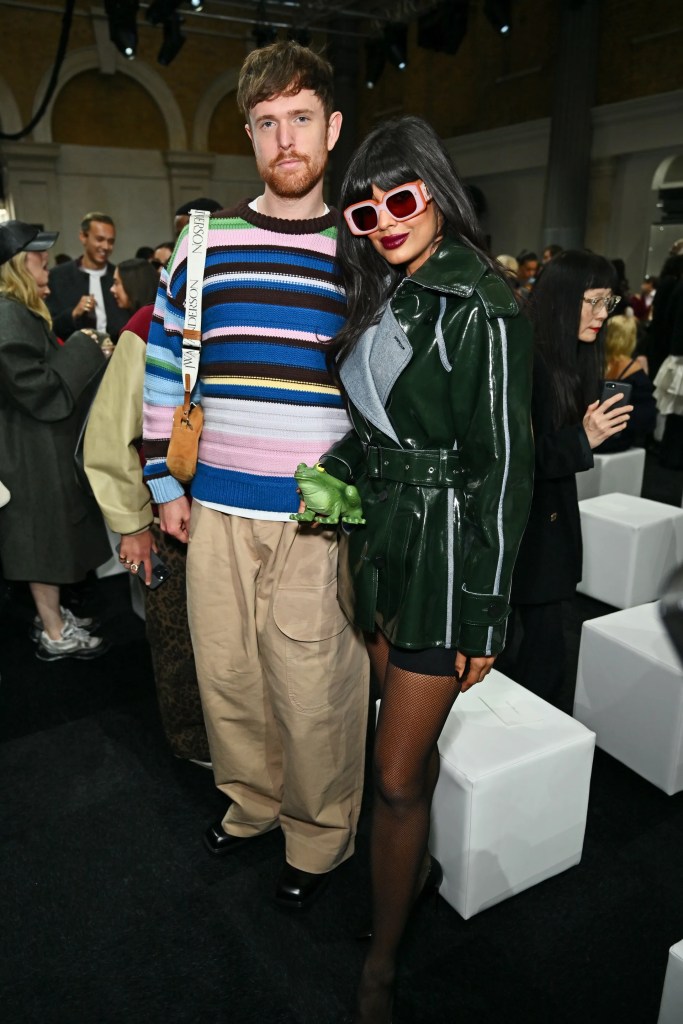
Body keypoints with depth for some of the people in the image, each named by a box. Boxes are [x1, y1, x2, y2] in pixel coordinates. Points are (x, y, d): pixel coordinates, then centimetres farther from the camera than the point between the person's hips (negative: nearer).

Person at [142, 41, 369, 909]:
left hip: (323, 519, -3)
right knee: (226, 674, 16)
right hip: (218, 511, 3)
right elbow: (163, 368, 12)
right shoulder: (206, 242, 6)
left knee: (313, 694, 5)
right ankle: (250, 800, 43)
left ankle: (319, 839, 32)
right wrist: (165, 484, 9)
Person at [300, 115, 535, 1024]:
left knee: (398, 775, 1)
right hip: (379, 539, 7)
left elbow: (503, 463, -15)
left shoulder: (478, 307, -13)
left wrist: (483, 614, -15)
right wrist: (336, 472, 1)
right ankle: (420, 864, 45)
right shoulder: (382, 298, 11)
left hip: (444, 551, -7)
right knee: (409, 732, 21)